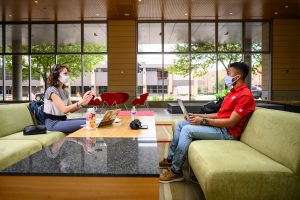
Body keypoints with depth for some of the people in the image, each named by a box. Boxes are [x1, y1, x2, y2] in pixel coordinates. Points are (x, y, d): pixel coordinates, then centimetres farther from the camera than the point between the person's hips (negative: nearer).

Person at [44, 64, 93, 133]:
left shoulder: (65, 91, 11)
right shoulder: (52, 90, -14)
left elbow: (71, 109, 6)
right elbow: (64, 109, -23)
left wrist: (82, 103, -10)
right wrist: (80, 102, -28)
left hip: (63, 120, 8)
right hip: (53, 123, -8)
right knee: (85, 123, -24)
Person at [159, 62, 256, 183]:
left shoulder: (245, 95, -14)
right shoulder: (233, 92, 17)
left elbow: (231, 122, -21)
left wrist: (204, 121, -20)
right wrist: (199, 116, 6)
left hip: (227, 132, -10)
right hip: (218, 125, 10)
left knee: (187, 129, -24)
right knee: (181, 124, 4)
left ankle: (175, 171, -12)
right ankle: (170, 159, 10)